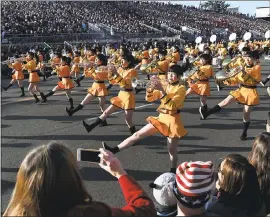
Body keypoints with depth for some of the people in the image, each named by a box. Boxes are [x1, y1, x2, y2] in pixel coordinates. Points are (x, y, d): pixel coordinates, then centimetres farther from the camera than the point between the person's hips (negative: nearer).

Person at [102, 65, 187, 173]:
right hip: (161, 118, 6)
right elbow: (149, 98, 0)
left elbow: (172, 105, -25)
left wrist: (162, 91, -32)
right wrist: (152, 88, -19)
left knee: (171, 150, 4)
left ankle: (173, 171, 23)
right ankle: (114, 150, 2)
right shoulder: (164, 85, 6)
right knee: (137, 135, 1)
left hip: (172, 120, -6)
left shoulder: (181, 88, -11)